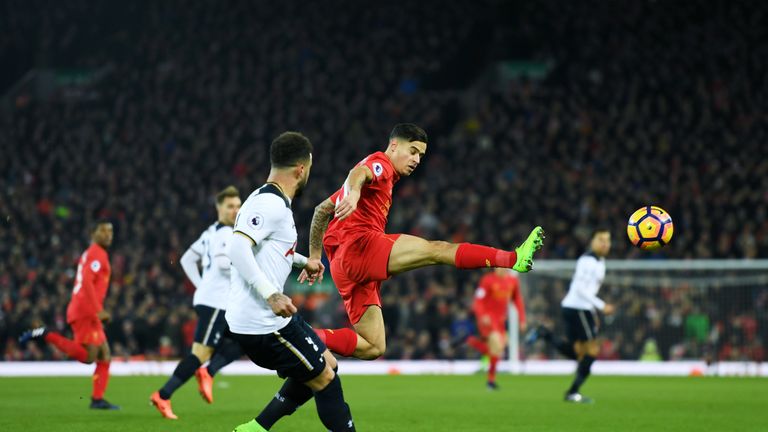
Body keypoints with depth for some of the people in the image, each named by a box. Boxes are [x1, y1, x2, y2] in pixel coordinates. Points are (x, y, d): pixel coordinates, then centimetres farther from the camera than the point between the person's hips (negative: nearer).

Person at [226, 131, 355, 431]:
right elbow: (238, 248, -30)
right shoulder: (270, 205, -17)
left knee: (326, 364, 19)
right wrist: (271, 295, -34)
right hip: (263, 324, -10)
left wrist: (302, 261, 37)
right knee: (325, 379, -2)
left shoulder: (268, 199, 15)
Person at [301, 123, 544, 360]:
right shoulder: (380, 163, 3)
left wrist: (315, 256, 34)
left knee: (372, 349, 4)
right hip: (358, 243, -10)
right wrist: (353, 194, -46)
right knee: (436, 250, -23)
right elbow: (359, 173, -23)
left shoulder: (382, 176, 31)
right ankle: (513, 259, -37)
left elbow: (322, 210, 35)